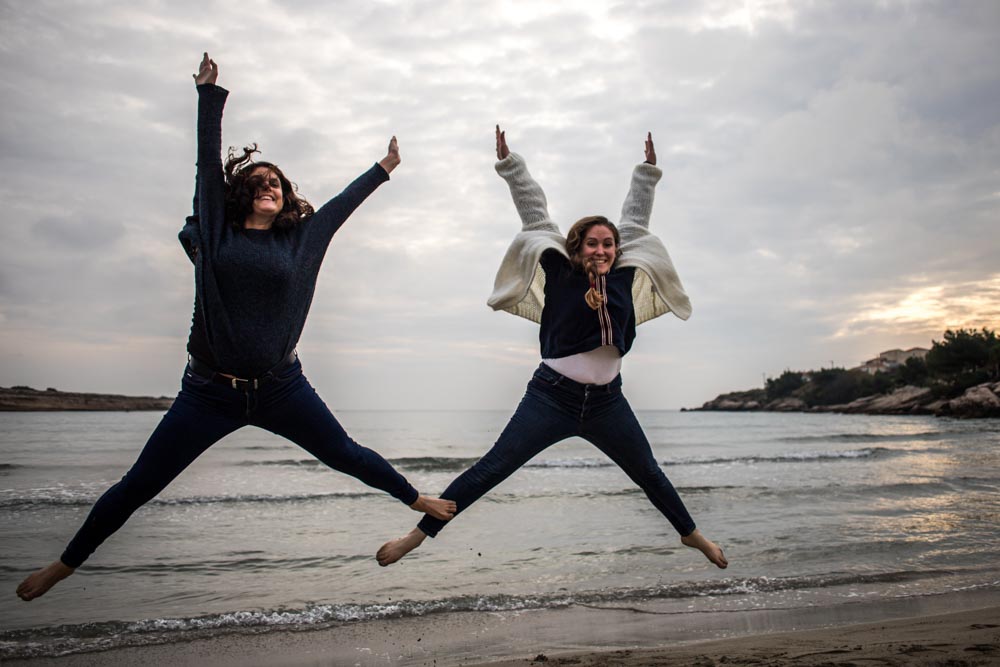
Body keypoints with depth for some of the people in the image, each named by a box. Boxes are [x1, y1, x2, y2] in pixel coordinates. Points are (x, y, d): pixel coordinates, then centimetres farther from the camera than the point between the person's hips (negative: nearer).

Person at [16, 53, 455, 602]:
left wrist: (382, 171, 30)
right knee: (137, 486, 6)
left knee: (347, 456, 11)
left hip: (280, 387, 1)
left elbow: (341, 205, 19)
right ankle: (67, 563, 27)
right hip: (210, 390, -1)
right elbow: (208, 161, 2)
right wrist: (209, 92, 0)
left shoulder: (299, 238, 8)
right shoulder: (217, 230, 3)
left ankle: (418, 500, 30)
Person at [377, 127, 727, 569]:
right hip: (552, 396, -4)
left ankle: (690, 534, 43)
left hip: (606, 401, 4)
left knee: (649, 474, 19)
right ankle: (419, 534, 4)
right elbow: (535, 215, 0)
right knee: (490, 470, -5)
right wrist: (509, 163, 2)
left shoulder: (623, 277, 5)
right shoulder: (560, 272, -2)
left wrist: (647, 171, 24)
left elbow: (635, 221, 17)